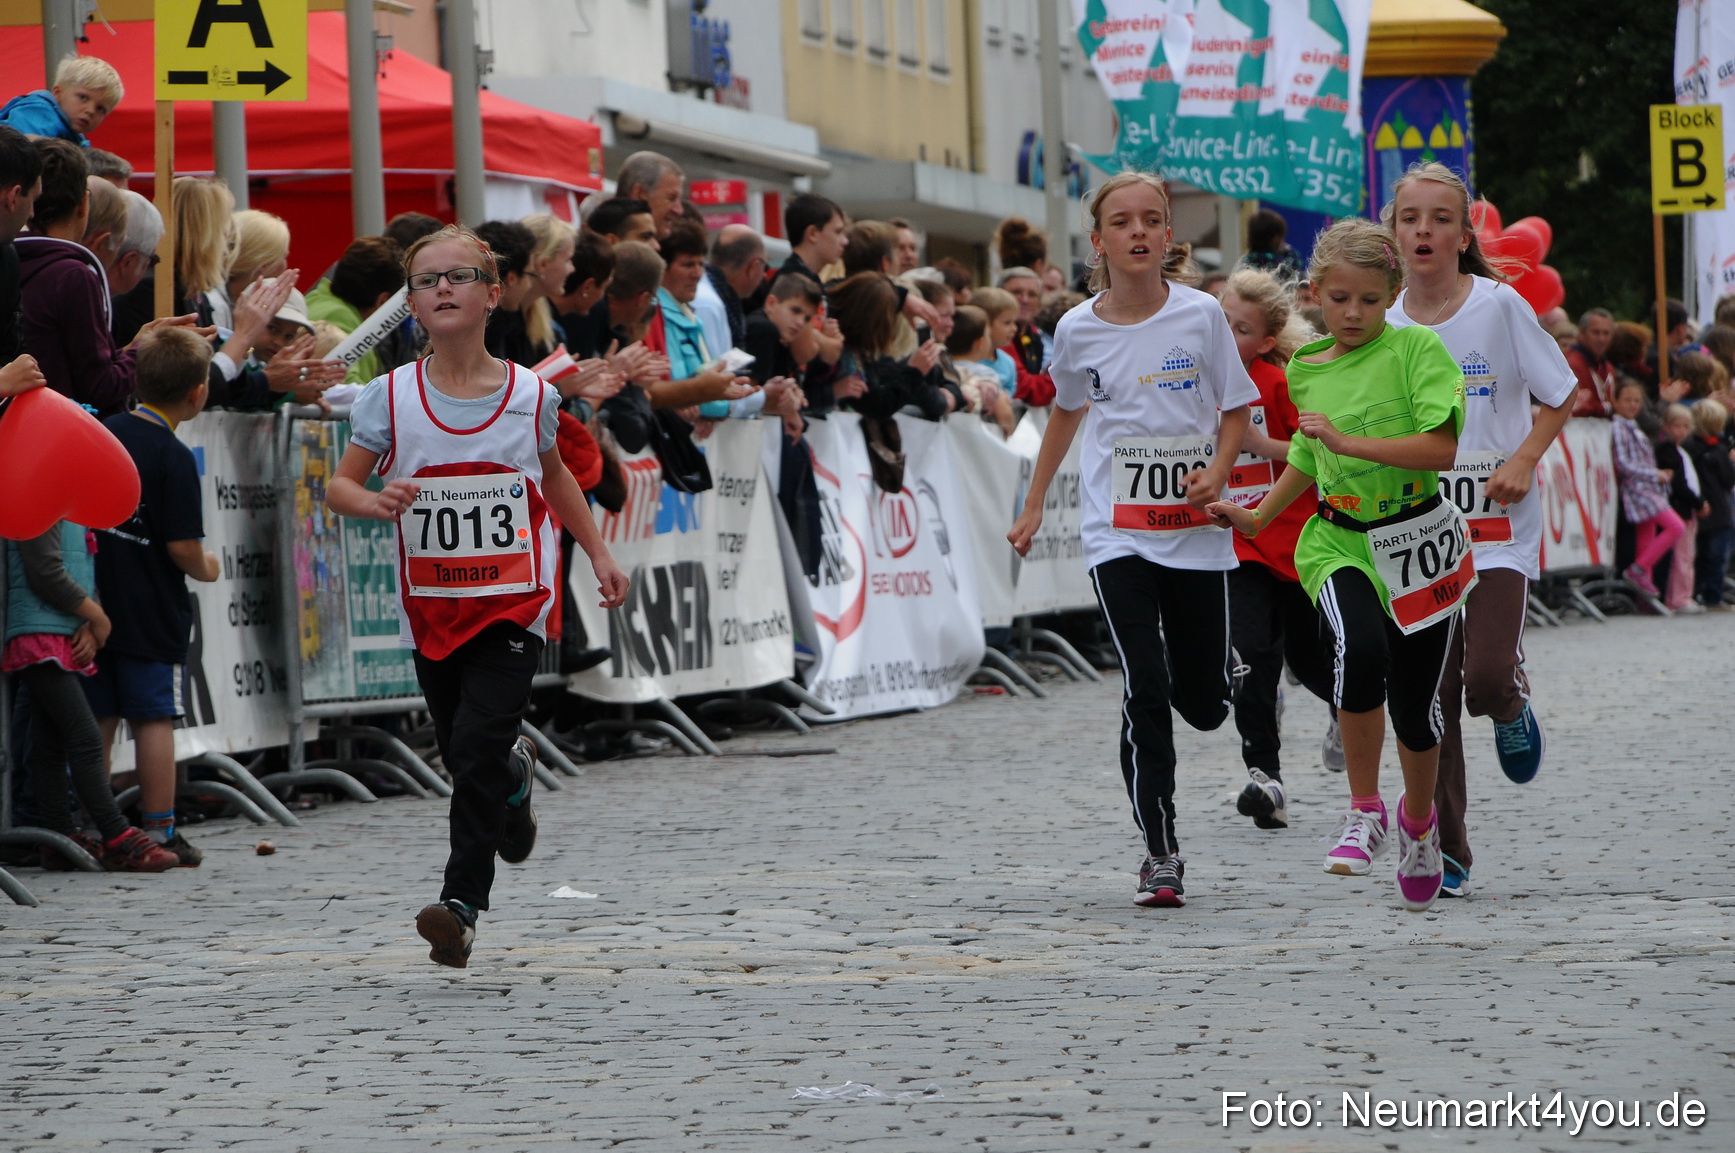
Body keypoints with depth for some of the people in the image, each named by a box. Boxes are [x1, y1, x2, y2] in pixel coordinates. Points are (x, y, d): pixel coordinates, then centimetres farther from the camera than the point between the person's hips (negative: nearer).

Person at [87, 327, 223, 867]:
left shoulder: (105, 432, 2)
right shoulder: (174, 457, -15)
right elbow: (183, 546, -17)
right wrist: (206, 569, 4)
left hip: (99, 600, 5)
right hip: (153, 614, -5)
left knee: (97, 719, 10)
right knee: (154, 719, 2)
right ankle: (159, 832, 5)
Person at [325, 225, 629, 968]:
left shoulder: (530, 395, -2)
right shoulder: (390, 398, -4)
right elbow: (338, 487, 0)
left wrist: (598, 553, 18)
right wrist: (377, 502, -22)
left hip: (513, 605, -2)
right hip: (431, 607, 2)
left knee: (477, 749, -17)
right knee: (464, 758, 14)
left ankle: (463, 900, -15)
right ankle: (516, 775, 50)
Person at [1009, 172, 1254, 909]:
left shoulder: (1201, 315, -3)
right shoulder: (1078, 330, 0)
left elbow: (1235, 410, 5)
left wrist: (1217, 473, -14)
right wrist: (1033, 505, 22)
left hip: (1195, 531, 1)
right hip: (1117, 533, -1)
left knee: (1205, 704, 7)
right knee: (1145, 689, -15)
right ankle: (1160, 855, -9)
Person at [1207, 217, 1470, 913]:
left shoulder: (1416, 350, -7)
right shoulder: (1307, 371, 7)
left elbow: (1442, 448, -18)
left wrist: (1348, 441, -21)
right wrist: (1258, 517, 25)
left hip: (1416, 541, -2)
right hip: (1339, 544, 2)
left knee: (1414, 704, 4)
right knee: (1360, 650, -30)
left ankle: (1419, 816, 36)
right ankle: (1364, 811, -15)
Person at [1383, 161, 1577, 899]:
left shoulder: (1499, 306, -6)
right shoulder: (1385, 327, 3)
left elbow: (1563, 394, 1)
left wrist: (1523, 461, -11)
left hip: (1497, 527, -3)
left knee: (1488, 674, -20)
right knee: (1430, 696, -1)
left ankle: (1512, 708, 19)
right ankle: (1446, 852, 9)